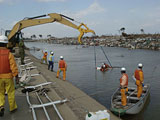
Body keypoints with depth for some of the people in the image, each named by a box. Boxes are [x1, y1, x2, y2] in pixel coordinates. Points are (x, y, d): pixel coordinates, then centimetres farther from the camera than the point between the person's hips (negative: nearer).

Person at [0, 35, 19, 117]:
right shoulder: (9, 54, -14)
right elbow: (13, 66, -17)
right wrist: (16, 77, -11)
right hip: (8, 77, -2)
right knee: (11, 92, 13)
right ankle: (12, 107, 24)